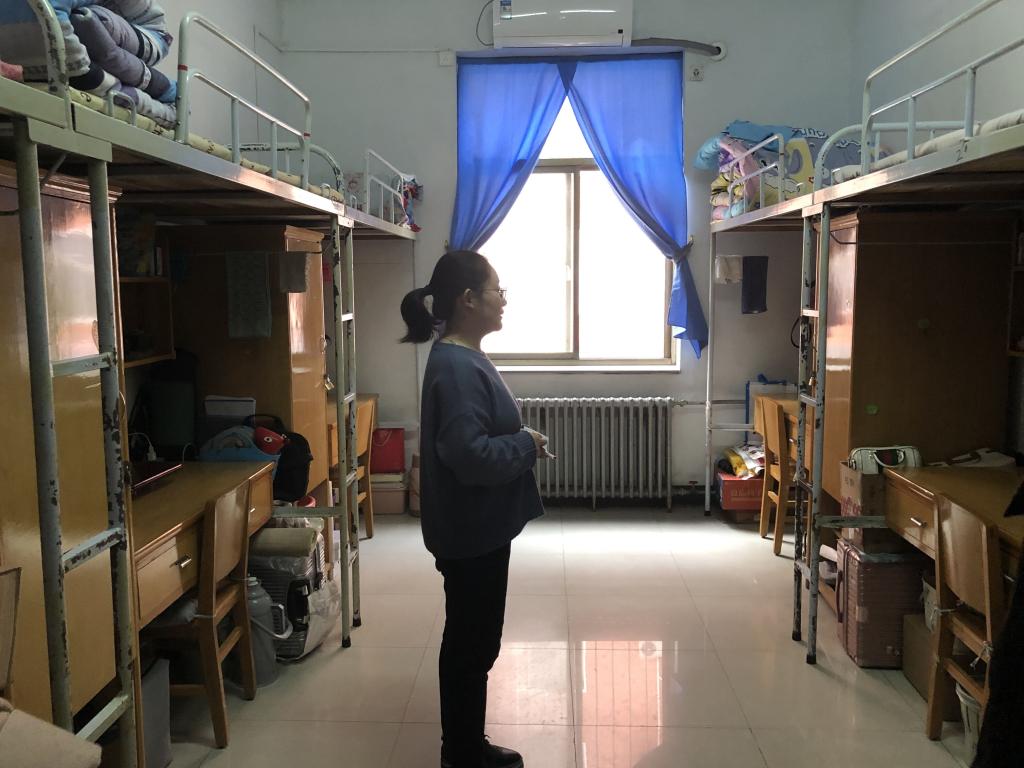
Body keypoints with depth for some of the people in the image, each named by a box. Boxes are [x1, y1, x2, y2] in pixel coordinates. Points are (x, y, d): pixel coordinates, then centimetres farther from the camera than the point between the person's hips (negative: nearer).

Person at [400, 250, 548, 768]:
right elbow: (470, 455, -29)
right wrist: (528, 445, -16)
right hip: (470, 532, -10)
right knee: (471, 644, 5)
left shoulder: (465, 358, 10)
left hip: (480, 527, 10)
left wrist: (522, 444, 3)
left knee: (474, 641, 19)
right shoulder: (455, 367, -23)